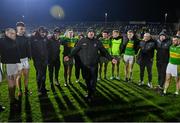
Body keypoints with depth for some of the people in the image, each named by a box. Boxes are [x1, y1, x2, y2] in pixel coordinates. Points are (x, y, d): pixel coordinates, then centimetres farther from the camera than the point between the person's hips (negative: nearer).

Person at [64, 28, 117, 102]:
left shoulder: (97, 42, 6)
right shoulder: (82, 41, 5)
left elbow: (104, 52, 10)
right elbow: (75, 50, 7)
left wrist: (111, 59, 6)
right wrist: (69, 56, -3)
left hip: (94, 65, -1)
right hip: (85, 65, 1)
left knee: (93, 81, -2)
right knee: (87, 79, 11)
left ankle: (91, 96, 8)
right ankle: (90, 92, 30)